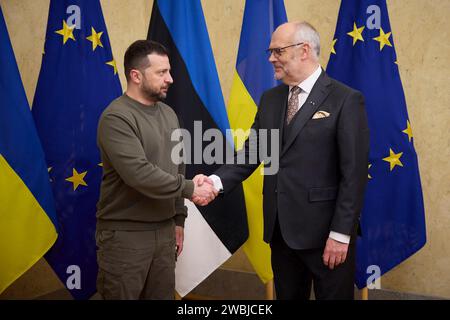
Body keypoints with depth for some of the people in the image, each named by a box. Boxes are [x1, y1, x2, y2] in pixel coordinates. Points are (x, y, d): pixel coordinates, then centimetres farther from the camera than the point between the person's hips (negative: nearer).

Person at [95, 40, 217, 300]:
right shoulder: (116, 118, -15)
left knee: (164, 295, 10)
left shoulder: (169, 114, 10)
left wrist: (178, 218, 16)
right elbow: (139, 173, -25)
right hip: (125, 234, -6)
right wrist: (190, 189, -17)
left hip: (164, 230, 7)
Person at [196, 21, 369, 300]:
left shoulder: (345, 100, -10)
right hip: (280, 229, 6)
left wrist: (341, 233, -15)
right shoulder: (271, 99, 9)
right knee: (288, 296, 17)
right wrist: (217, 181, -11)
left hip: (324, 230, -5)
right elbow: (251, 154, 7)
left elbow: (354, 172, -12)